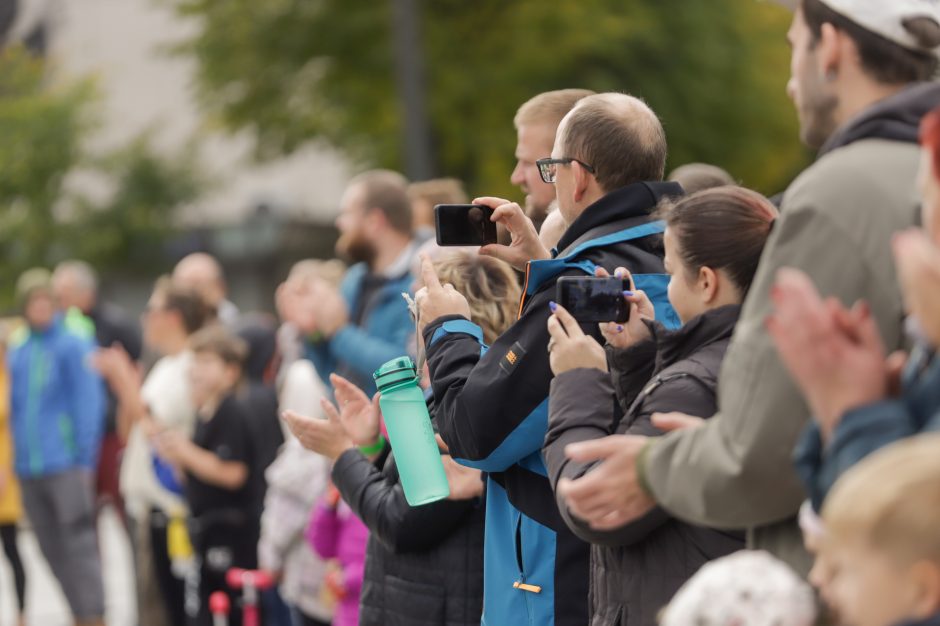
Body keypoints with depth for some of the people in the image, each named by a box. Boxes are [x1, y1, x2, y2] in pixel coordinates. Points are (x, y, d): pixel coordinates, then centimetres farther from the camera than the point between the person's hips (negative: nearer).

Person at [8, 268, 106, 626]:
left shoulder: (75, 341, -6)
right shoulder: (18, 347, 12)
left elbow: (89, 403, -8)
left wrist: (85, 459, -12)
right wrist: (17, 459, 14)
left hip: (67, 465, -6)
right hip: (29, 470, 6)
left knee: (79, 545, -8)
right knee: (53, 552, 9)